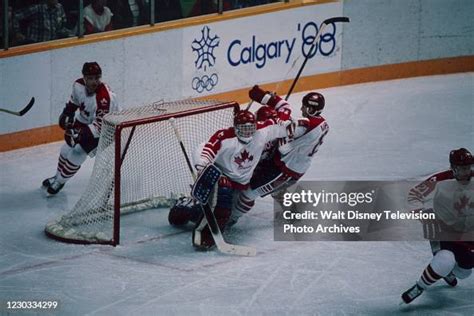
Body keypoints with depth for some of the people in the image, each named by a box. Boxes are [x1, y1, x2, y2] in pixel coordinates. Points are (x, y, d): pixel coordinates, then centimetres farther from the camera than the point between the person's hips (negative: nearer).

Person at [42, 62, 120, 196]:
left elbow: (100, 126, -35)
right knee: (67, 148, 14)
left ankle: (59, 181, 15)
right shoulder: (79, 85, -17)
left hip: (103, 128, -7)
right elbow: (74, 101, 8)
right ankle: (58, 176, 40)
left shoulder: (104, 97, -38)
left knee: (77, 153, -9)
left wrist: (81, 134, -41)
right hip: (85, 121, 7)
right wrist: (67, 113, -3)